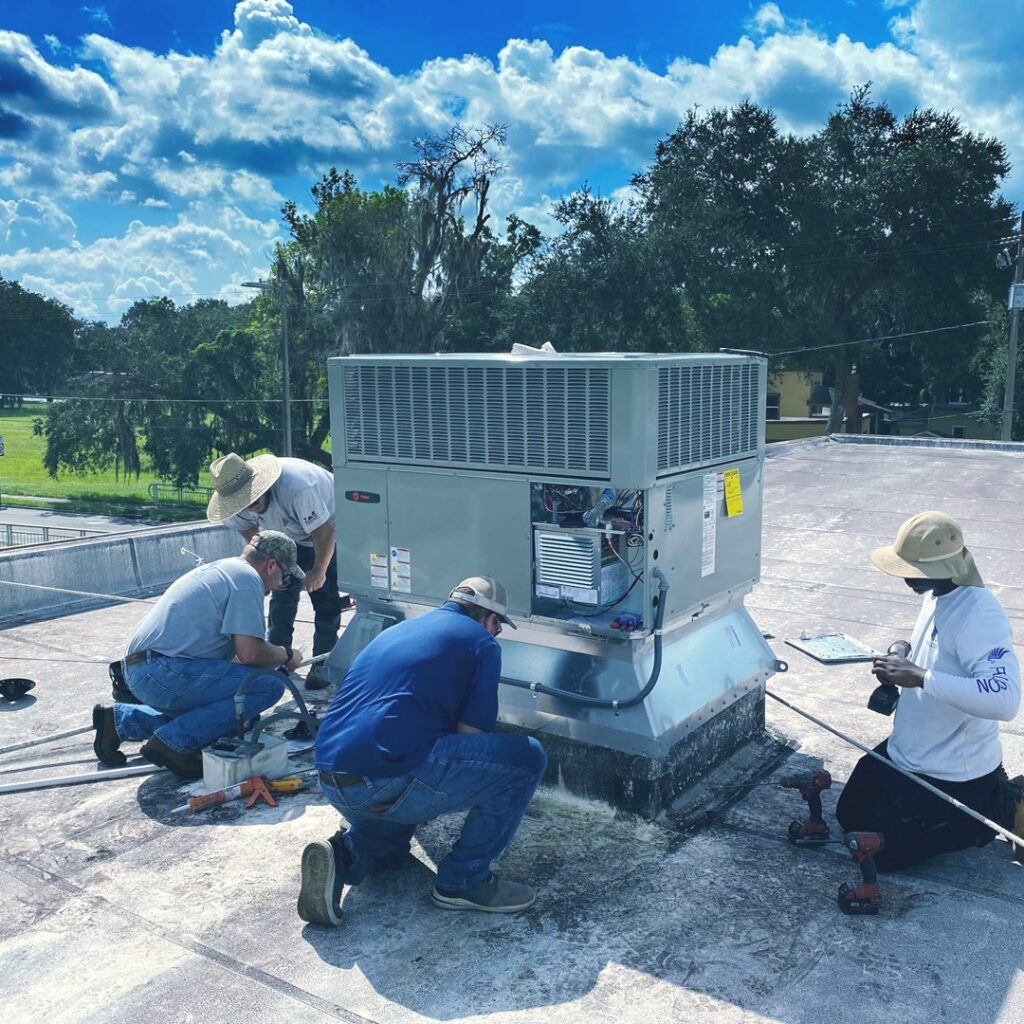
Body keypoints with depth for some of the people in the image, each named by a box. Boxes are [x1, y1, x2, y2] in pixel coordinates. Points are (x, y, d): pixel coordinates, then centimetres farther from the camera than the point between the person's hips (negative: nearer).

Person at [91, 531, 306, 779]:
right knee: (268, 685, -16)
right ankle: (174, 741, -12)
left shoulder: (222, 567, 23)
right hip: (165, 673, -11)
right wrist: (286, 655, 4)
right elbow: (250, 652, -15)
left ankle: (121, 720, 20)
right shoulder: (247, 577, -7)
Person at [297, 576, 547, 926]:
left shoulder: (394, 632, 26)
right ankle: (464, 880, 9)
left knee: (390, 838, 40)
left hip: (333, 784, 9)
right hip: (391, 780, -8)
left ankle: (342, 855, 7)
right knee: (527, 758, 3)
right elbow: (470, 737, 2)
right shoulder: (480, 643, 4)